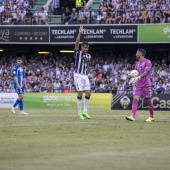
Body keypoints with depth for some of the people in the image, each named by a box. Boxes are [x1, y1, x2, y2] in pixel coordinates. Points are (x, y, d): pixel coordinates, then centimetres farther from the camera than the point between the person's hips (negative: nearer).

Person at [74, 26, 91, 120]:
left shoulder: (88, 56, 15)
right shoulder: (78, 53, -1)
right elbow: (77, 43, -16)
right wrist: (80, 33, -25)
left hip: (85, 76, 5)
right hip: (78, 75, -5)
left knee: (88, 93, -3)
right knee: (80, 93, -8)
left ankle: (85, 111, 7)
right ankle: (79, 112, 0)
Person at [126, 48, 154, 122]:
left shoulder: (147, 62, -9)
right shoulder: (137, 63, 14)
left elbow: (146, 73, -19)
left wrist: (138, 77, -30)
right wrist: (133, 78, 7)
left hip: (146, 85, -6)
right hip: (138, 85, 6)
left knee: (148, 101, 4)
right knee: (135, 99, -9)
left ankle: (151, 117, 20)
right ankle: (132, 116, -18)